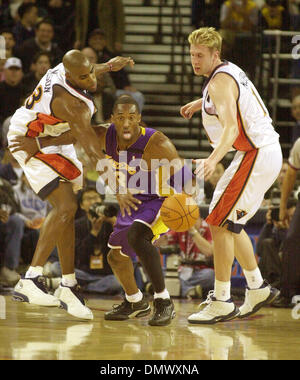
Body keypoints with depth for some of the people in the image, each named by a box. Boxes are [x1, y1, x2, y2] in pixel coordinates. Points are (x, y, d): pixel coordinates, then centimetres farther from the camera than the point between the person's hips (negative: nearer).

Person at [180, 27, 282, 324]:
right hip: (266, 153, 10)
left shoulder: (220, 82, -18)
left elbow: (231, 127, -33)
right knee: (229, 223, 18)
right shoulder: (228, 71, 13)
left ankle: (221, 302, -10)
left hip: (256, 155, -10)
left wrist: (212, 160, -47)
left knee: (219, 223, -10)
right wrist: (199, 103, 45)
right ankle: (257, 288, 25)